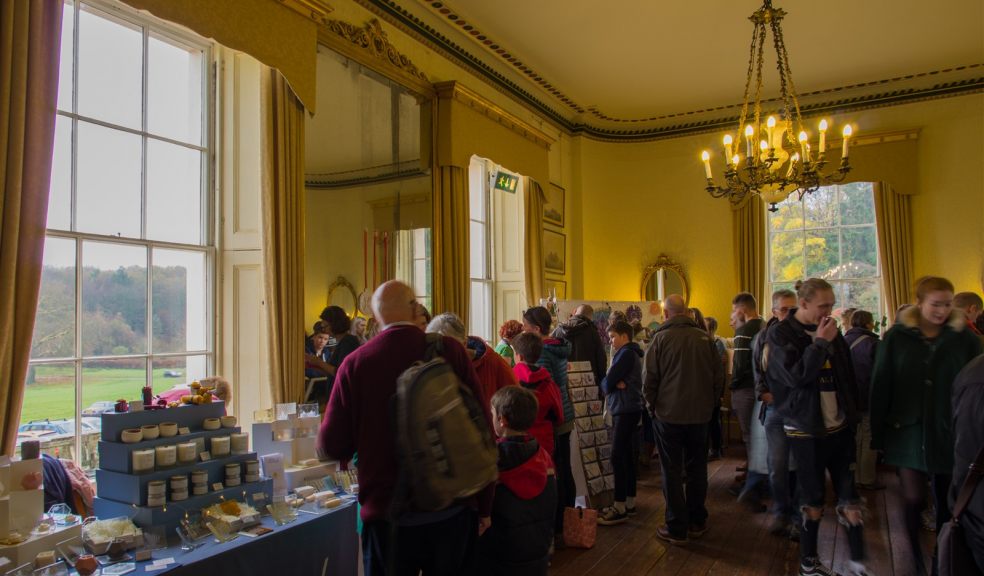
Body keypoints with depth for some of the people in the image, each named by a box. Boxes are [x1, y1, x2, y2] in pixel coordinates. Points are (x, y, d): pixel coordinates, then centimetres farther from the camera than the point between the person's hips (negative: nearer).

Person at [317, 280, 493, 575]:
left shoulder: (354, 363, -9)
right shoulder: (450, 350, -7)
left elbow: (333, 446, -5)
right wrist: (484, 505, 5)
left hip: (388, 516, 0)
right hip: (452, 509, 1)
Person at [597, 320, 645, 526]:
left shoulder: (626, 354, -12)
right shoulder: (627, 353, 19)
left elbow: (607, 382, -18)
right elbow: (607, 382, 11)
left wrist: (611, 383, 3)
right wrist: (615, 383, -9)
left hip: (626, 410, -10)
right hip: (624, 409, 10)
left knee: (618, 457, -10)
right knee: (626, 455, 13)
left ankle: (620, 508, -7)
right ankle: (629, 502, 20)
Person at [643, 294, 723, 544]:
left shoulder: (661, 338, -11)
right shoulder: (704, 338, -3)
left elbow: (649, 378, -10)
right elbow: (718, 378, 2)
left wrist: (652, 405, 4)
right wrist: (708, 402, 14)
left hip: (668, 414, -3)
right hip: (700, 414, 3)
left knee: (672, 472, 6)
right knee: (697, 469, 17)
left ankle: (677, 528, 12)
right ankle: (697, 522, 27)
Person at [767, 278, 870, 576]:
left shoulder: (830, 332, 7)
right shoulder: (780, 334, -10)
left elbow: (848, 377, 16)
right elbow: (796, 376, -22)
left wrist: (852, 415, 14)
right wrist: (820, 343, -20)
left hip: (840, 427, 5)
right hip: (806, 430, -4)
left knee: (850, 497, 5)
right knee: (813, 500, 7)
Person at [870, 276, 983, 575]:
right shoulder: (897, 337, -3)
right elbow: (880, 387, -2)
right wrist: (878, 433, -4)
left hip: (951, 434, 1)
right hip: (909, 432, -1)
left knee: (947, 503, 11)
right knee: (914, 499, -1)